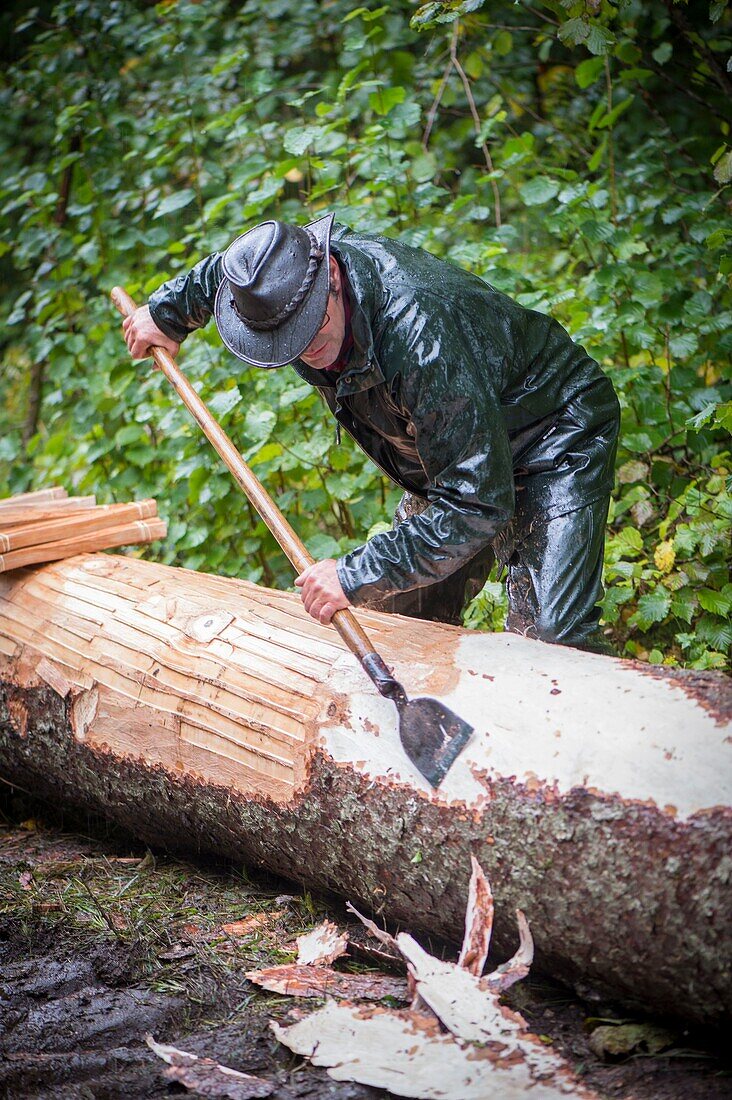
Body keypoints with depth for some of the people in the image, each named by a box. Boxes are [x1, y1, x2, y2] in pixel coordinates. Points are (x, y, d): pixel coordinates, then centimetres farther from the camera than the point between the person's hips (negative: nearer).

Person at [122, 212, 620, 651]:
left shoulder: (420, 335, -41)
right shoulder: (288, 264, -15)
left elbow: (475, 507, -39)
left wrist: (356, 577, -36)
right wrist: (167, 312, 26)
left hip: (555, 435, -8)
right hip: (450, 451, 8)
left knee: (548, 634, -23)